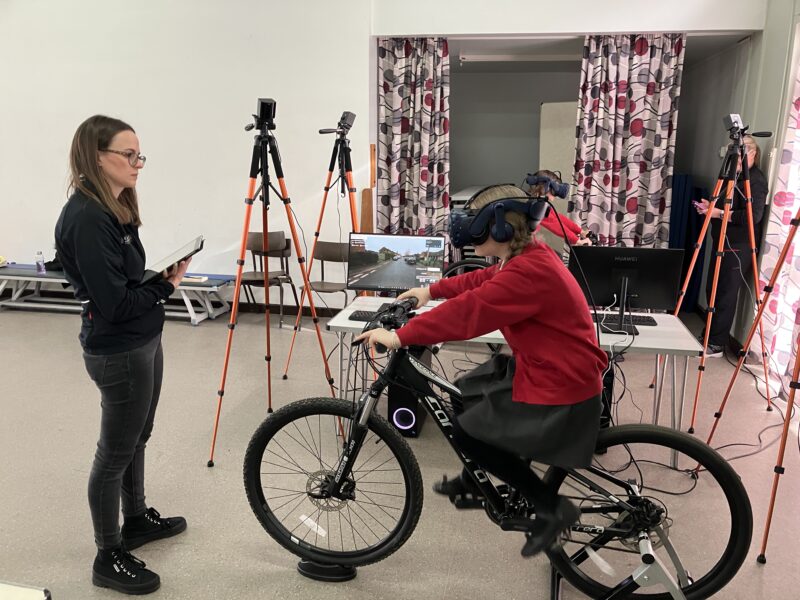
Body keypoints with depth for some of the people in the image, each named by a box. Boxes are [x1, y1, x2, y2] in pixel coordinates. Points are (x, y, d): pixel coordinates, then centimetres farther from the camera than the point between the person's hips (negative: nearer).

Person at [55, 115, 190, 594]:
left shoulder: (115, 208, 6)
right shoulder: (86, 218, -22)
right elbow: (113, 303, -25)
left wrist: (162, 278, -3)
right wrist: (166, 287, -14)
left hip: (142, 341, 9)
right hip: (118, 352, -9)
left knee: (137, 438, 23)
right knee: (116, 452, 5)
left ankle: (137, 520, 43)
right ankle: (109, 558, 24)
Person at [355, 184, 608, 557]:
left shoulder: (528, 271, -27)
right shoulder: (527, 257, 6)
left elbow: (466, 311, -31)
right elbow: (479, 282, 20)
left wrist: (400, 337, -28)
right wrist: (430, 290, 20)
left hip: (560, 390, -10)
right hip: (546, 369, 10)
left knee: (467, 432, -7)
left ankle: (551, 506, 3)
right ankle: (477, 479, 39)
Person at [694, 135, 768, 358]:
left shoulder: (756, 180, -12)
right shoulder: (735, 176, 16)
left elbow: (753, 216, -21)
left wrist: (719, 213, -21)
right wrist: (711, 206, 6)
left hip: (739, 248, -9)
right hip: (723, 243, 9)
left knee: (726, 294, -4)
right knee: (713, 290, 13)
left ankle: (716, 344, 3)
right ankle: (709, 336, 25)